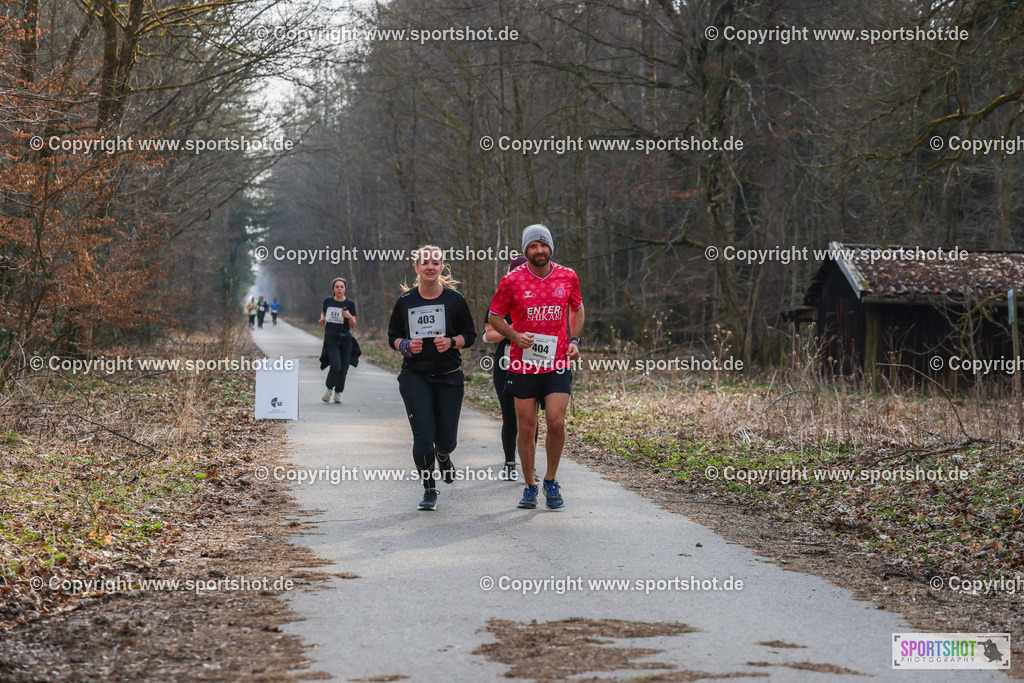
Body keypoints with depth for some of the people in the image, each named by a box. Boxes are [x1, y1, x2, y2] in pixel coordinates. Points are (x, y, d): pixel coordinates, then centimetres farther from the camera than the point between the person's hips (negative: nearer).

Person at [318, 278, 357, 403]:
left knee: (343, 369, -1)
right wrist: (322, 319, 3)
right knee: (336, 366, -17)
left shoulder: (350, 304, 1)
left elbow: (353, 326, 0)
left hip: (345, 338, 1)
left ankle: (338, 393, 19)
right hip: (330, 338, -1)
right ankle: (329, 389, 6)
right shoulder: (328, 301, 4)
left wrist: (349, 316, -19)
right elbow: (323, 313, 25)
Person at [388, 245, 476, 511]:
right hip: (415, 376, 0)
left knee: (447, 439, 2)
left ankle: (443, 456, 41)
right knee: (423, 436, -10)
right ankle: (429, 489, 9)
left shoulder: (455, 299, 0)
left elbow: (470, 335, 5)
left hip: (449, 377, 0)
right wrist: (406, 346, -11)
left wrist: (451, 342, -15)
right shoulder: (405, 301, 3)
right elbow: (393, 336, 11)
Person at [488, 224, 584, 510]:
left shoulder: (568, 277, 3)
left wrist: (574, 340, 7)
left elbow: (577, 309, 20)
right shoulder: (512, 280, -4)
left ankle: (551, 481, 11)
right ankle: (530, 486, 19)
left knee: (556, 423, -10)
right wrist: (515, 336, -11)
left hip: (558, 364, 1)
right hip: (523, 365, -1)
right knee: (526, 428, 3)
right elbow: (494, 316, 6)